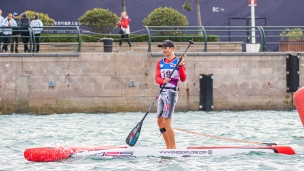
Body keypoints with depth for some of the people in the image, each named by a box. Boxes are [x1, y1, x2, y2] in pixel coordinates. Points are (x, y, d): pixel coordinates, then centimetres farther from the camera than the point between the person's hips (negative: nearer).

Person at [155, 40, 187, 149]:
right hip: (162, 92, 7)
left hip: (171, 92, -7)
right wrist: (163, 81, -17)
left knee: (167, 121, -13)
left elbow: (183, 79, -9)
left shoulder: (178, 61, -2)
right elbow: (157, 78, 4)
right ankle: (169, 147, 16)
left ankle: (173, 148, -11)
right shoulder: (160, 63, 15)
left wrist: (181, 65, -21)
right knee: (160, 121, 8)